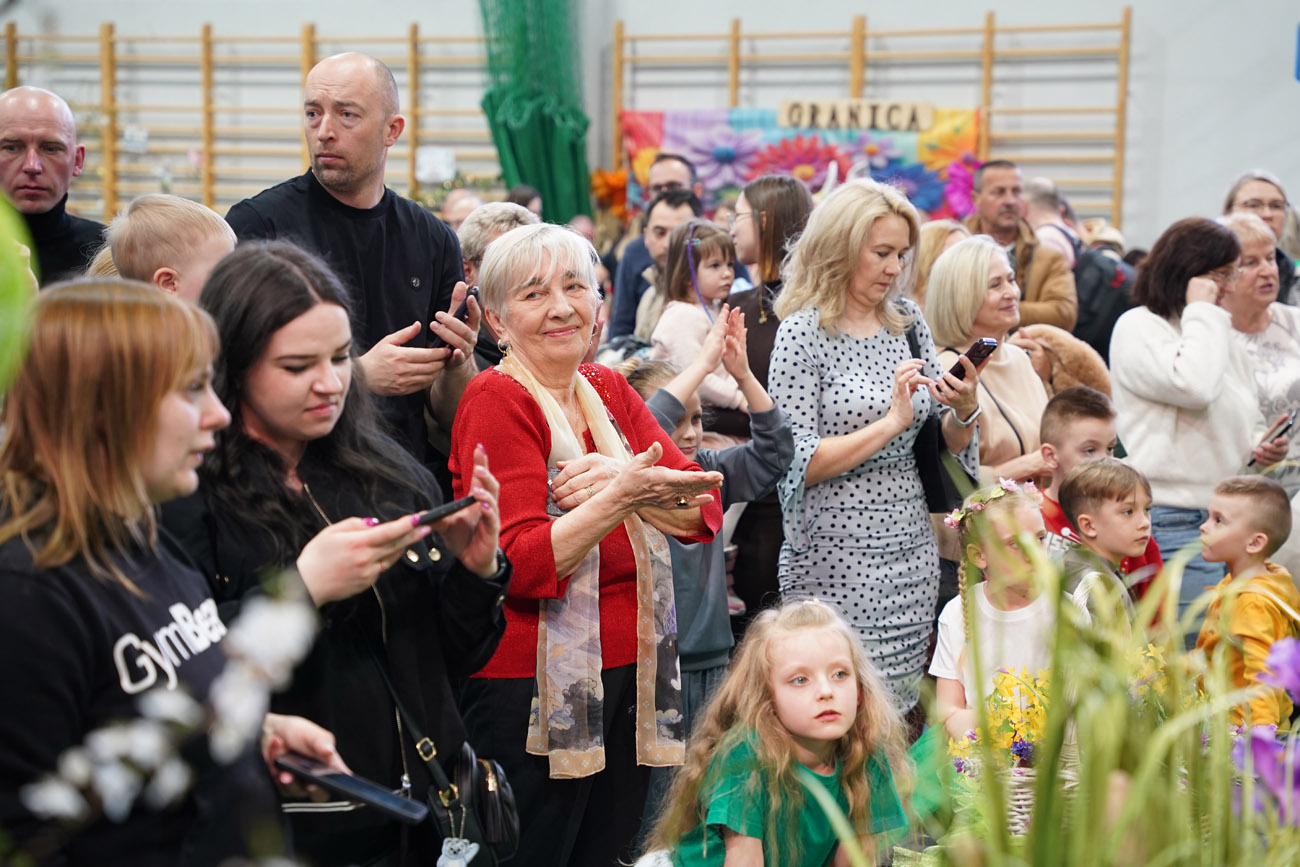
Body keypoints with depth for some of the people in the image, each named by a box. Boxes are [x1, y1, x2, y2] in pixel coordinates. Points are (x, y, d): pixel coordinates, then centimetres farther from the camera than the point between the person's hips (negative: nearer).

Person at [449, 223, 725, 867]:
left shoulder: (610, 392, 10)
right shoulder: (496, 400, -9)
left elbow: (703, 513, 0)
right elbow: (522, 566, -18)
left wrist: (613, 477, -17)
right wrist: (619, 496, -29)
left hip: (631, 675, 7)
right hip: (530, 689, -6)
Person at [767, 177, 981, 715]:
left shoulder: (907, 322, 10)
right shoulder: (804, 332, -8)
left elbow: (950, 445, 15)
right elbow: (797, 464, -14)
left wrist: (964, 410, -6)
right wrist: (890, 423, -18)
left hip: (912, 549, 6)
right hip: (837, 556, -6)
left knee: (902, 719, 9)